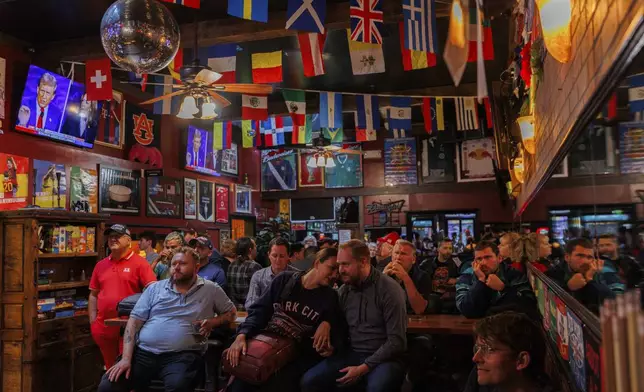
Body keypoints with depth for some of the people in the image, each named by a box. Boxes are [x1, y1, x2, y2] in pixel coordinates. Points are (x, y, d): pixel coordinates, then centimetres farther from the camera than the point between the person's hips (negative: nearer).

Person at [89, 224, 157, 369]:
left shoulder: (139, 263, -7)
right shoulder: (100, 265, 9)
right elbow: (93, 294, 15)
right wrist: (93, 321, 7)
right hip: (103, 327, 5)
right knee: (110, 368, 18)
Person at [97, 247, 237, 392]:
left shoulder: (211, 289, 9)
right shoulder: (155, 288, 12)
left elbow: (231, 312, 19)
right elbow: (134, 321, 7)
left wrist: (212, 322, -3)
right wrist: (126, 358, -6)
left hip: (182, 355, -2)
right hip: (142, 352, 3)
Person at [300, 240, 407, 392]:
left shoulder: (389, 289, -13)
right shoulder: (344, 290, 6)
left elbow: (397, 341, -15)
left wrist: (364, 367, -18)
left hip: (383, 358, -5)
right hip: (352, 354, 5)